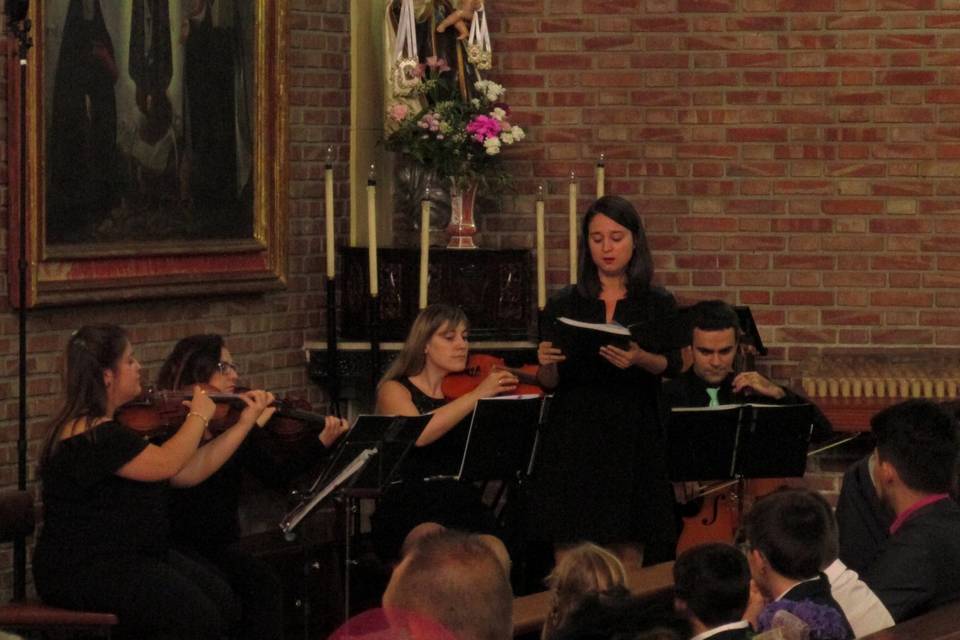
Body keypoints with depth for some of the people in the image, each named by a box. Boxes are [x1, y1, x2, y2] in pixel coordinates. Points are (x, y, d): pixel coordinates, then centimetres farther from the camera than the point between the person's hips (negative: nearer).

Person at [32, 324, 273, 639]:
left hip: (131, 555, 10)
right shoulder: (89, 435, -18)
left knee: (223, 601, -6)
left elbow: (188, 473, 12)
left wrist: (246, 421, 11)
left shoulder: (116, 427, 14)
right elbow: (167, 463, -24)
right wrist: (199, 417, -7)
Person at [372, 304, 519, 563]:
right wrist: (478, 394, -17)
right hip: (408, 514, -4)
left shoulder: (463, 390, 16)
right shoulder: (395, 390, 6)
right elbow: (417, 433, -17)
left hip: (465, 510, 4)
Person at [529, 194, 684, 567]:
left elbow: (673, 366, -5)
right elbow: (549, 384, 5)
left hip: (633, 440, 0)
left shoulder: (657, 305, 8)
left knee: (627, 557, -3)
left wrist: (640, 359, -24)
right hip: (574, 442, 0)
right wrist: (546, 364, -16)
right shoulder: (564, 305, 8)